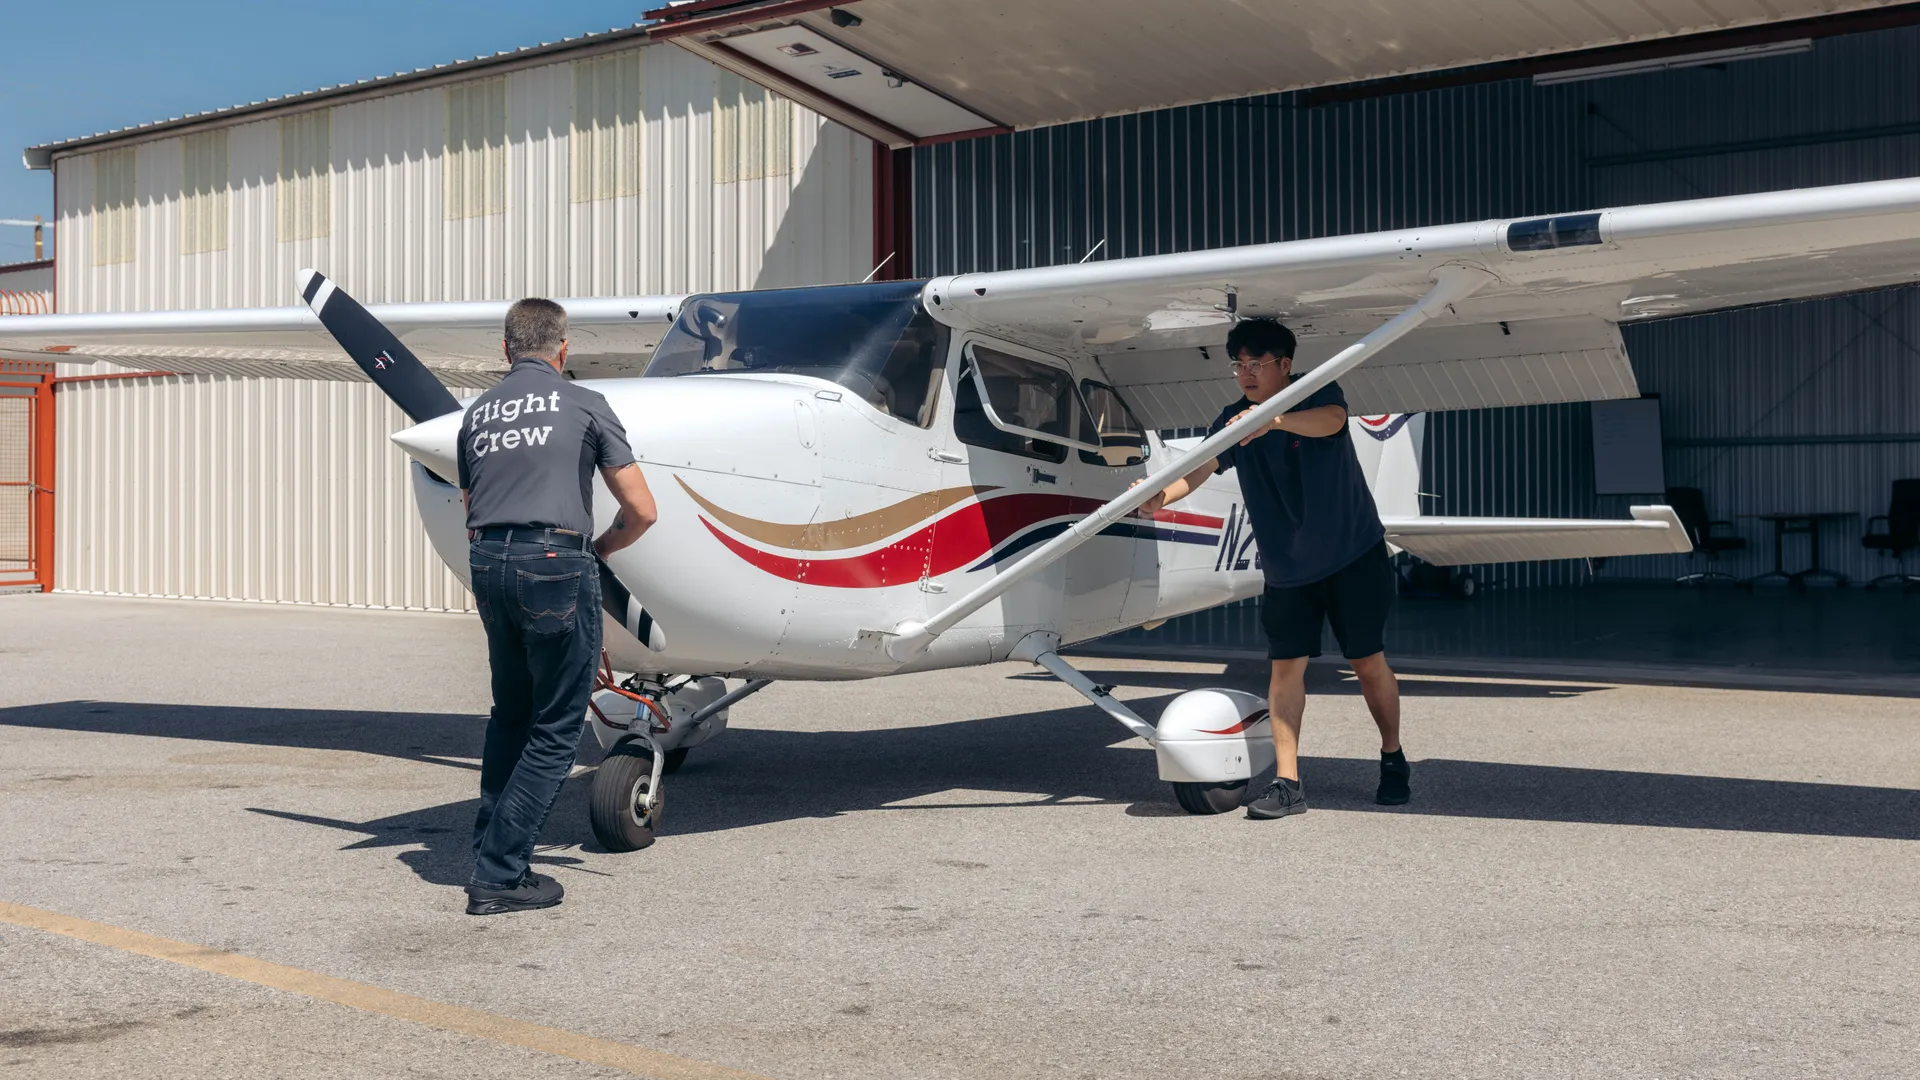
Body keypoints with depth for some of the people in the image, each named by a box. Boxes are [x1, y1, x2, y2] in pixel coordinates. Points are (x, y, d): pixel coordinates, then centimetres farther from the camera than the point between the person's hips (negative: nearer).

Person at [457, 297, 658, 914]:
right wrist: (600, 550, 20)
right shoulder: (583, 406, 4)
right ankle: (498, 876, 1)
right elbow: (640, 510, 3)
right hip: (554, 563, -6)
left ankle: (492, 850, 24)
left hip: (486, 564, 6)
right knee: (555, 730, 3)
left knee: (510, 715, 22)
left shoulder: (477, 415, 19)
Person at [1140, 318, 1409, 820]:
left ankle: (1393, 760, 25)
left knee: (1369, 662, 3)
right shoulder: (1234, 421, -2)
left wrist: (1275, 419, -54)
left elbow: (1330, 421, -35)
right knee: (1286, 665, -4)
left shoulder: (1320, 393, -11)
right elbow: (1198, 470, -16)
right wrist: (1160, 496, -38)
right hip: (1285, 566, 3)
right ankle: (1287, 783, -1)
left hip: (1353, 553, -3)